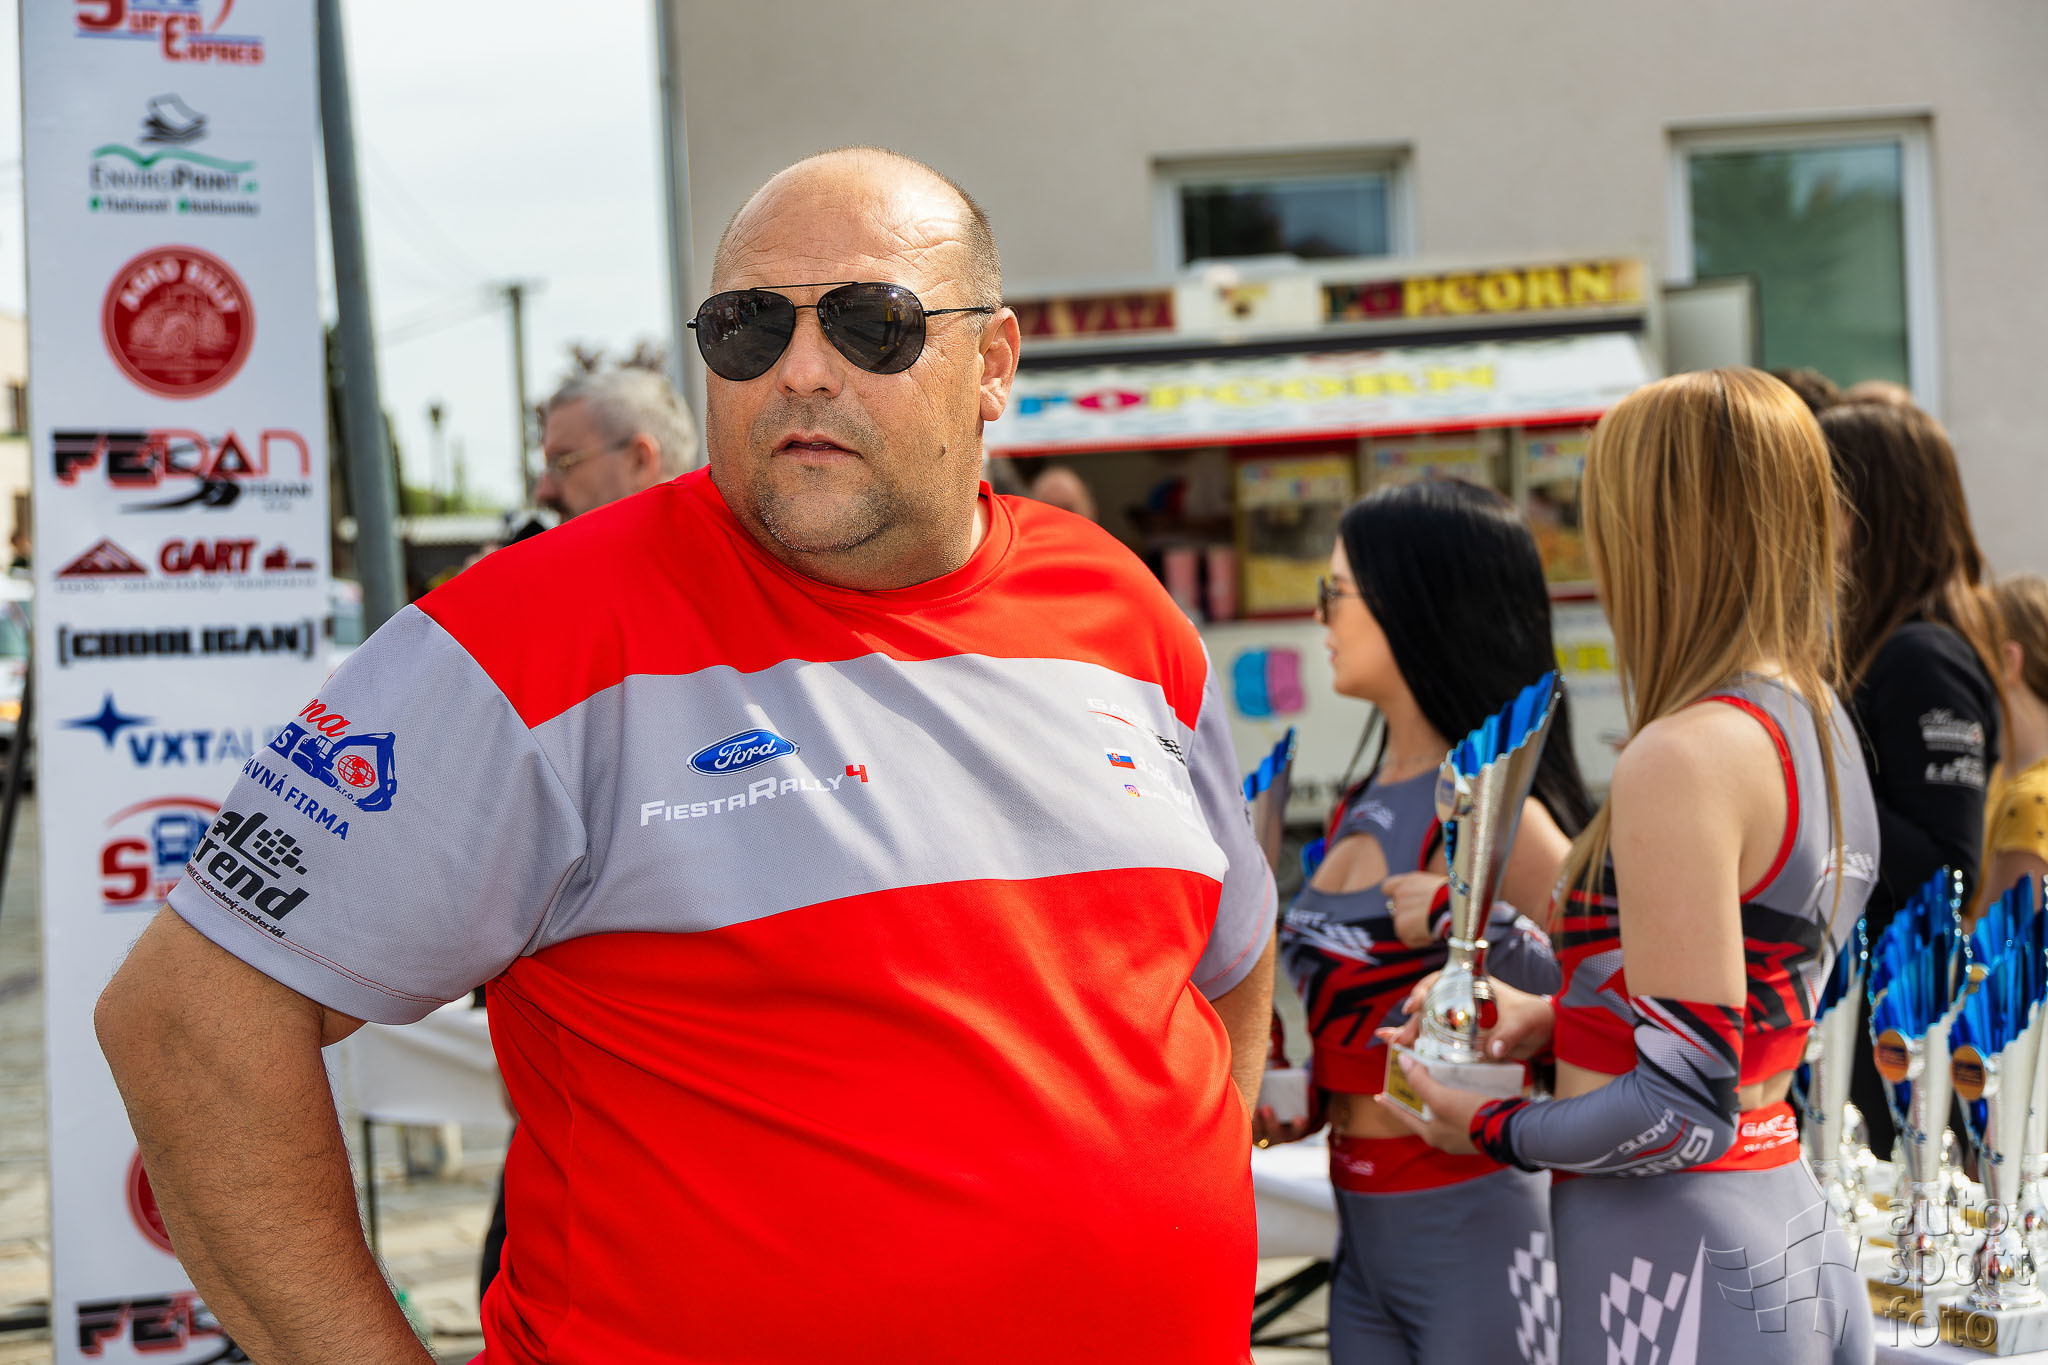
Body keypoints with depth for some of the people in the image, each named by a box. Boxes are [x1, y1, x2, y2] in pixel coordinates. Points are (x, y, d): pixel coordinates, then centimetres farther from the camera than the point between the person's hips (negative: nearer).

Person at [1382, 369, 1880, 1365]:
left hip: (1674, 1274, -9)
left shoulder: (1683, 757, -19)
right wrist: (1555, 1019, 15)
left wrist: (1492, 1130, -6)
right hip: (1795, 1234, 9)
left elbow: (1684, 1105, -20)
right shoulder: (1817, 726, 9)